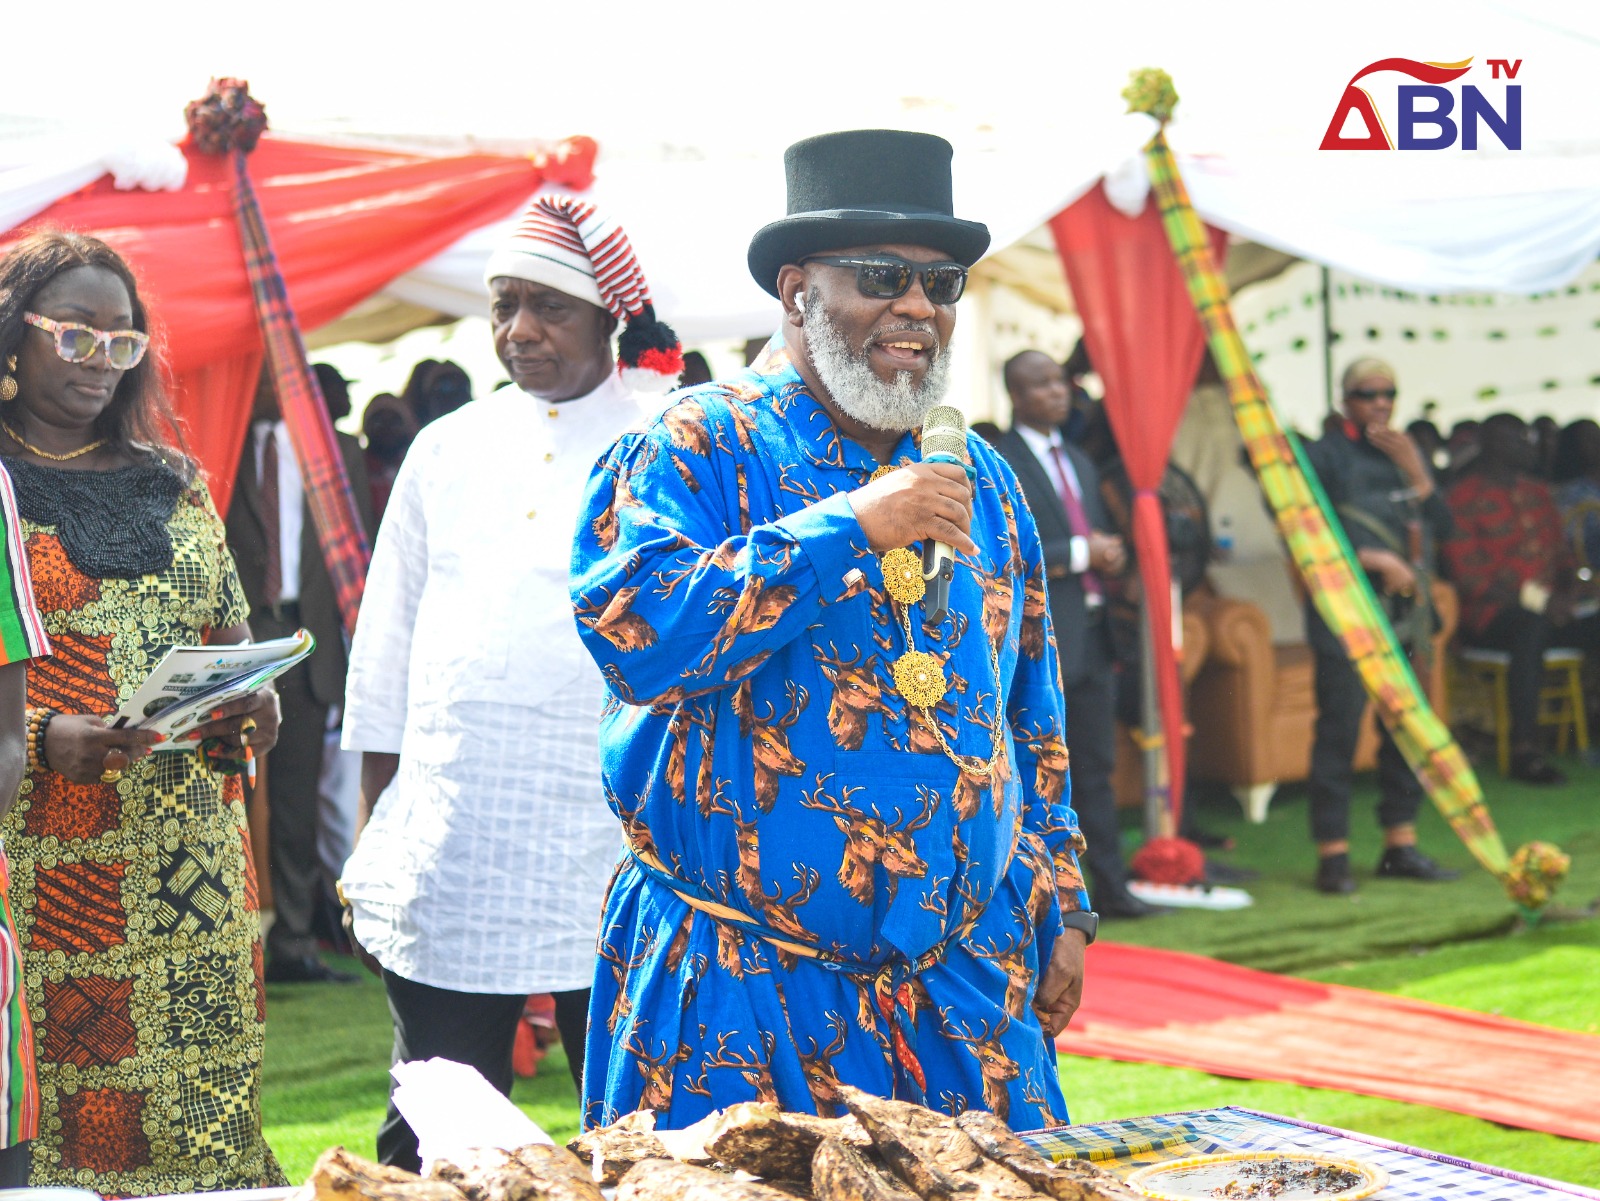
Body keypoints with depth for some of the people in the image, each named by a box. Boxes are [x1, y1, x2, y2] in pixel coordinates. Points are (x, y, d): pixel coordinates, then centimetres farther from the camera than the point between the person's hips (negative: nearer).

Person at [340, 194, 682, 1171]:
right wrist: (376, 827, 14)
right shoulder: (449, 449, 14)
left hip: (608, 850, -3)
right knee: (432, 1140, 7)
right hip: (443, 859, 4)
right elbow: (388, 651, 17)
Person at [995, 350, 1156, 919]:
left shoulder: (1079, 461, 19)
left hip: (1091, 632, 8)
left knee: (1096, 766, 10)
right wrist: (1078, 553, -15)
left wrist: (1110, 554, 3)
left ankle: (1111, 888, 14)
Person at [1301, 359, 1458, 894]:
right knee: (1339, 729, -9)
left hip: (1405, 609, 6)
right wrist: (1374, 560, -14)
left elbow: (1441, 524, 8)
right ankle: (1333, 854, -7)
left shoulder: (1405, 453, 18)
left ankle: (1400, 845, 15)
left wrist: (1413, 469, -4)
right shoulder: (1322, 455, 0)